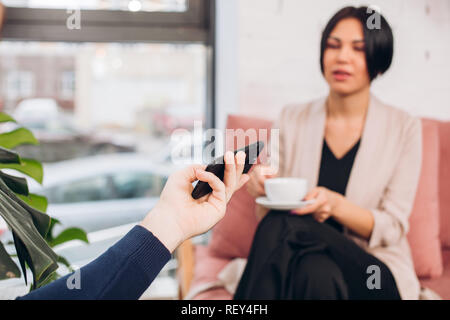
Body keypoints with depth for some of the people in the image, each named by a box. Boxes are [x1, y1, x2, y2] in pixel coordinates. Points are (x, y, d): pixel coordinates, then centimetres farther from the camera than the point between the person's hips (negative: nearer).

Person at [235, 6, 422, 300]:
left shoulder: (404, 129, 1)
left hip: (375, 274, -1)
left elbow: (391, 229, -4)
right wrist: (264, 192, -17)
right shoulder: (292, 120, 8)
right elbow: (267, 218, 7)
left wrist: (335, 205, -22)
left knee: (284, 227, -32)